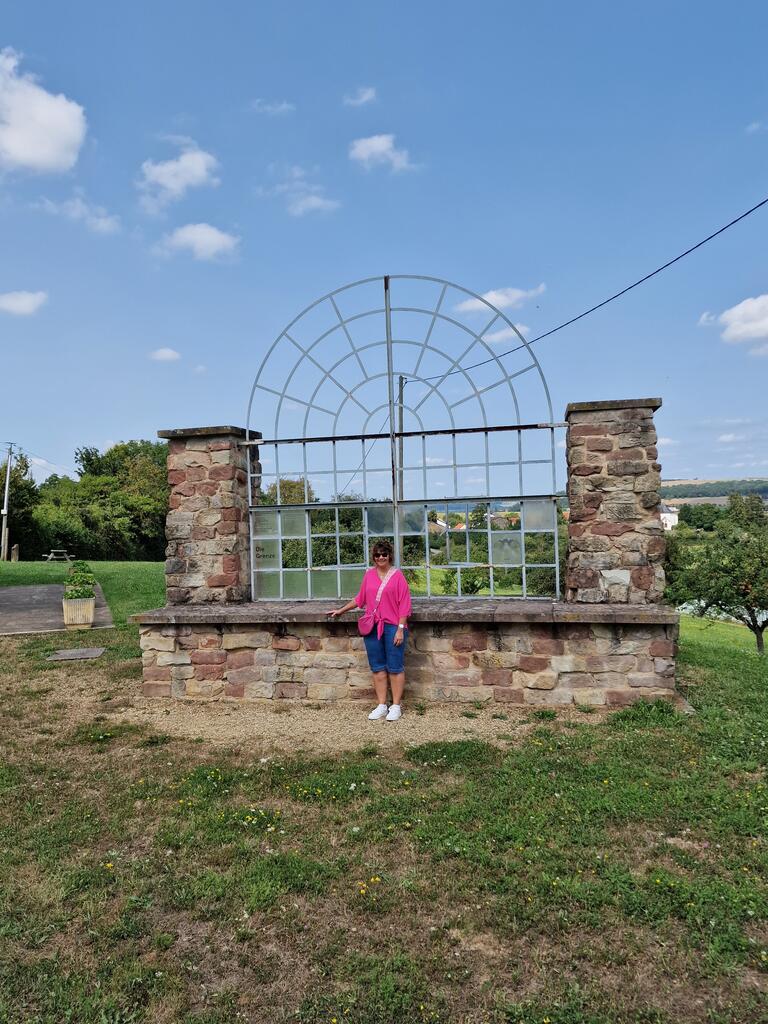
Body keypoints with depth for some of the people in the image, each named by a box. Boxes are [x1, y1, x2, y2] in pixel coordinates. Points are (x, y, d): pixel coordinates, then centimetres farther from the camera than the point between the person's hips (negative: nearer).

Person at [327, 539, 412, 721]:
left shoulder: (397, 576, -4)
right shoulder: (369, 575, 10)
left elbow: (404, 605, -6)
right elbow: (360, 598, 21)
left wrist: (400, 629, -11)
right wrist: (341, 610, 25)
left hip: (393, 627, -5)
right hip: (372, 627, 5)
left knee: (395, 667, 1)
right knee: (378, 667, 9)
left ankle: (396, 706, 11)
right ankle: (381, 706, 17)